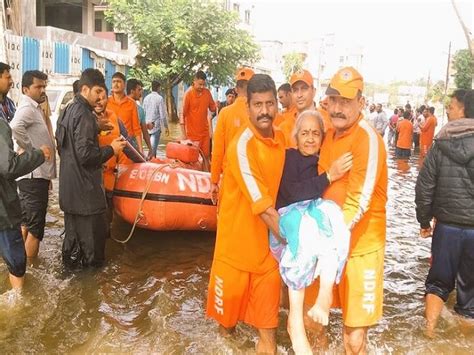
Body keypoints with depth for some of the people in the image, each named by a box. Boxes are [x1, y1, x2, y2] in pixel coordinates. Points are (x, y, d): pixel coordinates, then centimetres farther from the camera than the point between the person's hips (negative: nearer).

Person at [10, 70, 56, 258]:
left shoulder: (34, 108, 18)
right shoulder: (27, 108, -14)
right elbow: (14, 128, -34)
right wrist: (32, 150, -22)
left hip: (35, 174, 10)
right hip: (34, 175, -10)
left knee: (26, 222, 18)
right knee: (36, 226, -5)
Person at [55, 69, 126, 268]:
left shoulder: (70, 110, 12)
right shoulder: (84, 115, -19)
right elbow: (86, 154, -24)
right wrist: (111, 149, -13)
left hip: (69, 183, 10)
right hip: (84, 185, -10)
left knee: (74, 227, 19)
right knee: (94, 228, 3)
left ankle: (71, 260, 31)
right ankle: (92, 265, 14)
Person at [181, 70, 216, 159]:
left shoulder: (207, 92, 2)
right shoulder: (189, 93, -12)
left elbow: (212, 108, 12)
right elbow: (183, 114, -13)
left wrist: (216, 106, -12)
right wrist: (183, 134, -17)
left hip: (205, 132, 5)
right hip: (192, 133, -5)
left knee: (206, 156, 8)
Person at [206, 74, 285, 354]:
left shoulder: (281, 138, -1)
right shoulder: (242, 145, -23)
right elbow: (262, 205, -25)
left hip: (270, 229, 5)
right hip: (240, 228, -5)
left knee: (269, 283, 12)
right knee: (232, 283, 13)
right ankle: (226, 323, 41)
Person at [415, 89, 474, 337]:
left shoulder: (441, 145, -2)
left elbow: (424, 187, -2)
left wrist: (424, 221, 9)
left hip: (447, 226, 2)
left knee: (439, 281, 17)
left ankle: (429, 331, 20)